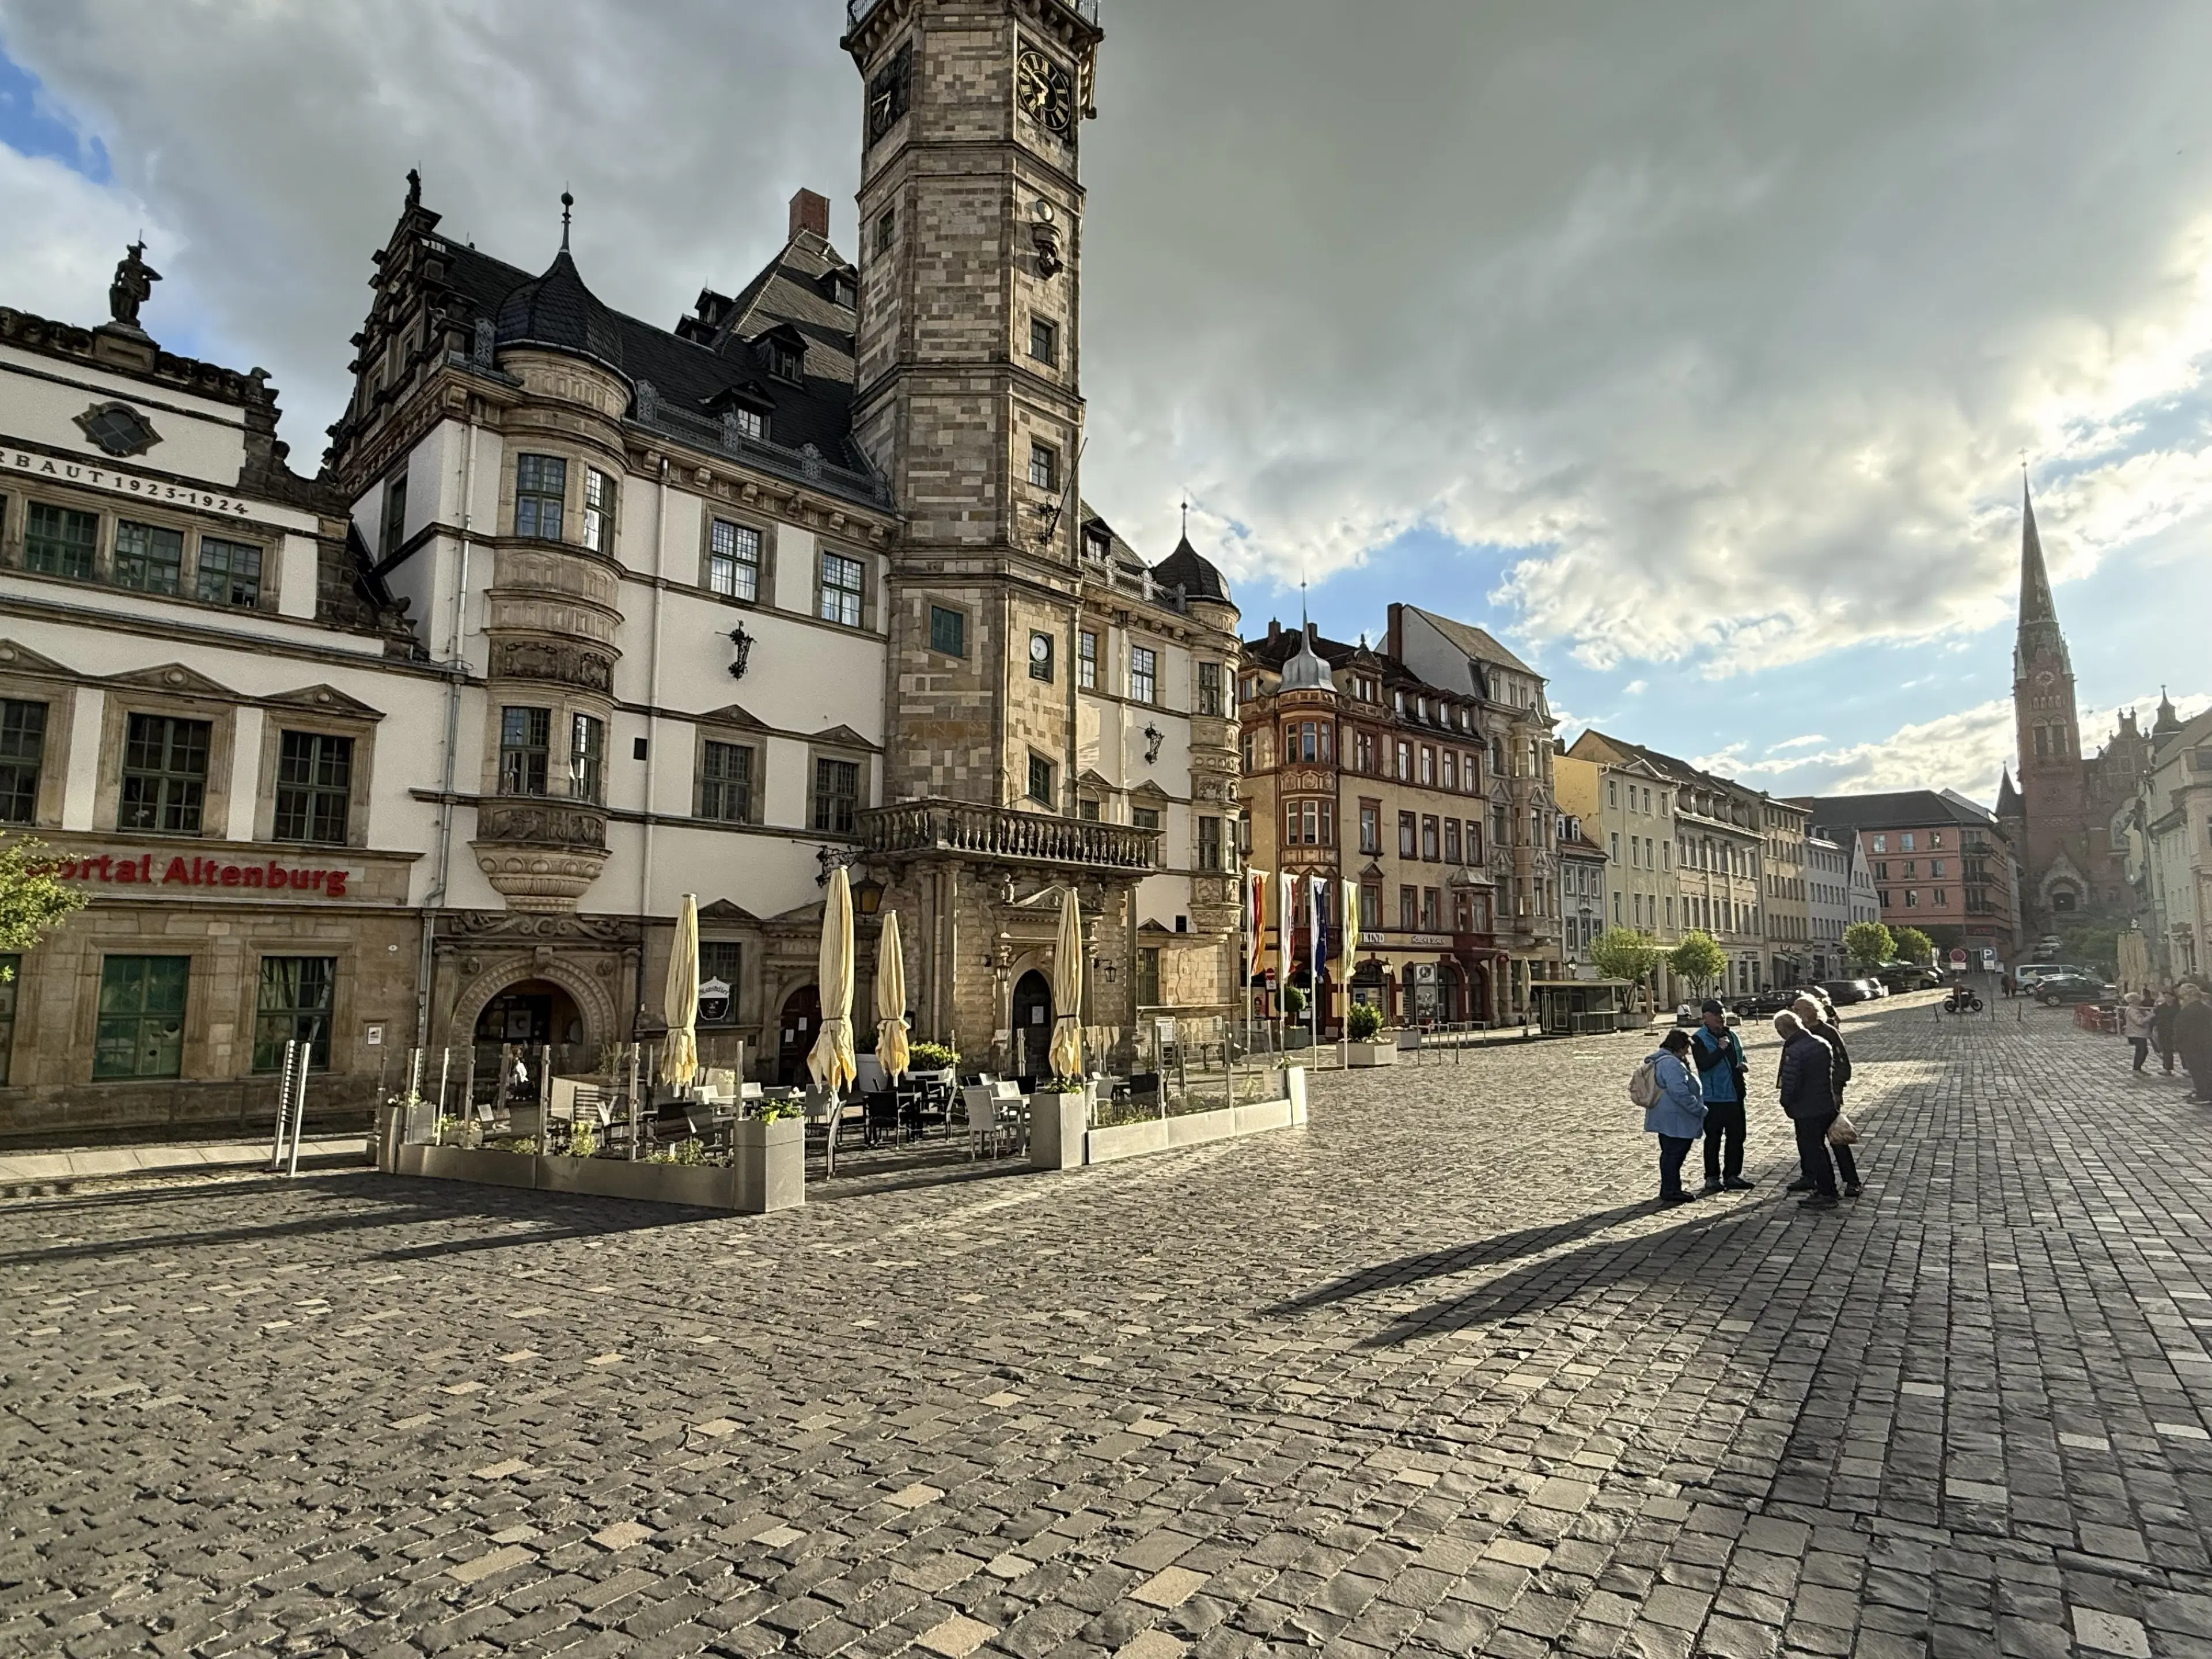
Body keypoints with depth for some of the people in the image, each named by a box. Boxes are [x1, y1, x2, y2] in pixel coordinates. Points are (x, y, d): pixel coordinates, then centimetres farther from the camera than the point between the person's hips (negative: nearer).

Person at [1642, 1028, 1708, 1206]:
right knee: (1674, 1154, -3)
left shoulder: (1659, 1061, 14)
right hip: (1676, 1120, -11)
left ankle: (1670, 1190, 25)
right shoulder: (1671, 1064, -22)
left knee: (1670, 1154, 17)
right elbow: (1680, 1093, -27)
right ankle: (1670, 1191, 3)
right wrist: (1699, 1109, -19)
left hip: (1666, 1119, 11)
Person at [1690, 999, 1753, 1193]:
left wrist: (1742, 1065, 3)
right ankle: (1712, 1177, 11)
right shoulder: (1699, 1039, -10)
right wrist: (1721, 1049, -22)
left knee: (1736, 1137, 12)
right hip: (1713, 1097, -6)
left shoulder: (1731, 1035, 11)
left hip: (1735, 1095, 7)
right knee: (1713, 1139, 2)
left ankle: (1732, 1175, 24)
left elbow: (1740, 1059, 25)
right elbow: (1704, 1064, -22)